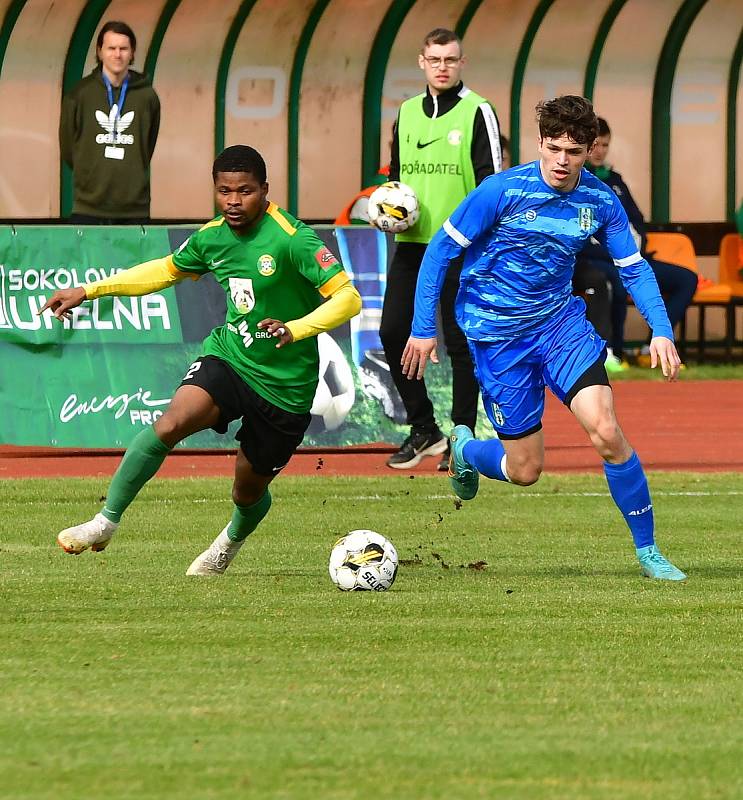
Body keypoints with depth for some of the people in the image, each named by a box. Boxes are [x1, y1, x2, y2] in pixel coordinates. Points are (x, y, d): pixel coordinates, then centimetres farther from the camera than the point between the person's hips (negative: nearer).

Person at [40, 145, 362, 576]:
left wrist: (295, 329, -40)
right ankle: (106, 521, -17)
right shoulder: (213, 237, 0)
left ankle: (231, 542, 47)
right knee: (171, 424, -26)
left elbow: (348, 299, -23)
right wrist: (89, 291, 18)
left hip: (285, 384, -3)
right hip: (228, 357, 3)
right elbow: (166, 270, 20)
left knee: (249, 492, 10)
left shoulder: (293, 239, -20)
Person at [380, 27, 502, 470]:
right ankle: (424, 429, 11)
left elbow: (493, 182, -5)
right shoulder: (407, 113, 13)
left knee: (461, 342, -1)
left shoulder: (477, 112, -3)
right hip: (412, 241, 5)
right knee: (393, 332, -1)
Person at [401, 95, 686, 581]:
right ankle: (464, 450, 37)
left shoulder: (601, 202, -7)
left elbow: (634, 268, 3)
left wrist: (661, 331, -12)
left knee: (606, 433, -17)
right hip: (497, 334, -2)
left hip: (560, 318, 2)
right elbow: (442, 250, -10)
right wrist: (424, 328, -10)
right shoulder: (502, 190, -18)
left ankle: (649, 552, -3)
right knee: (525, 471, 1)